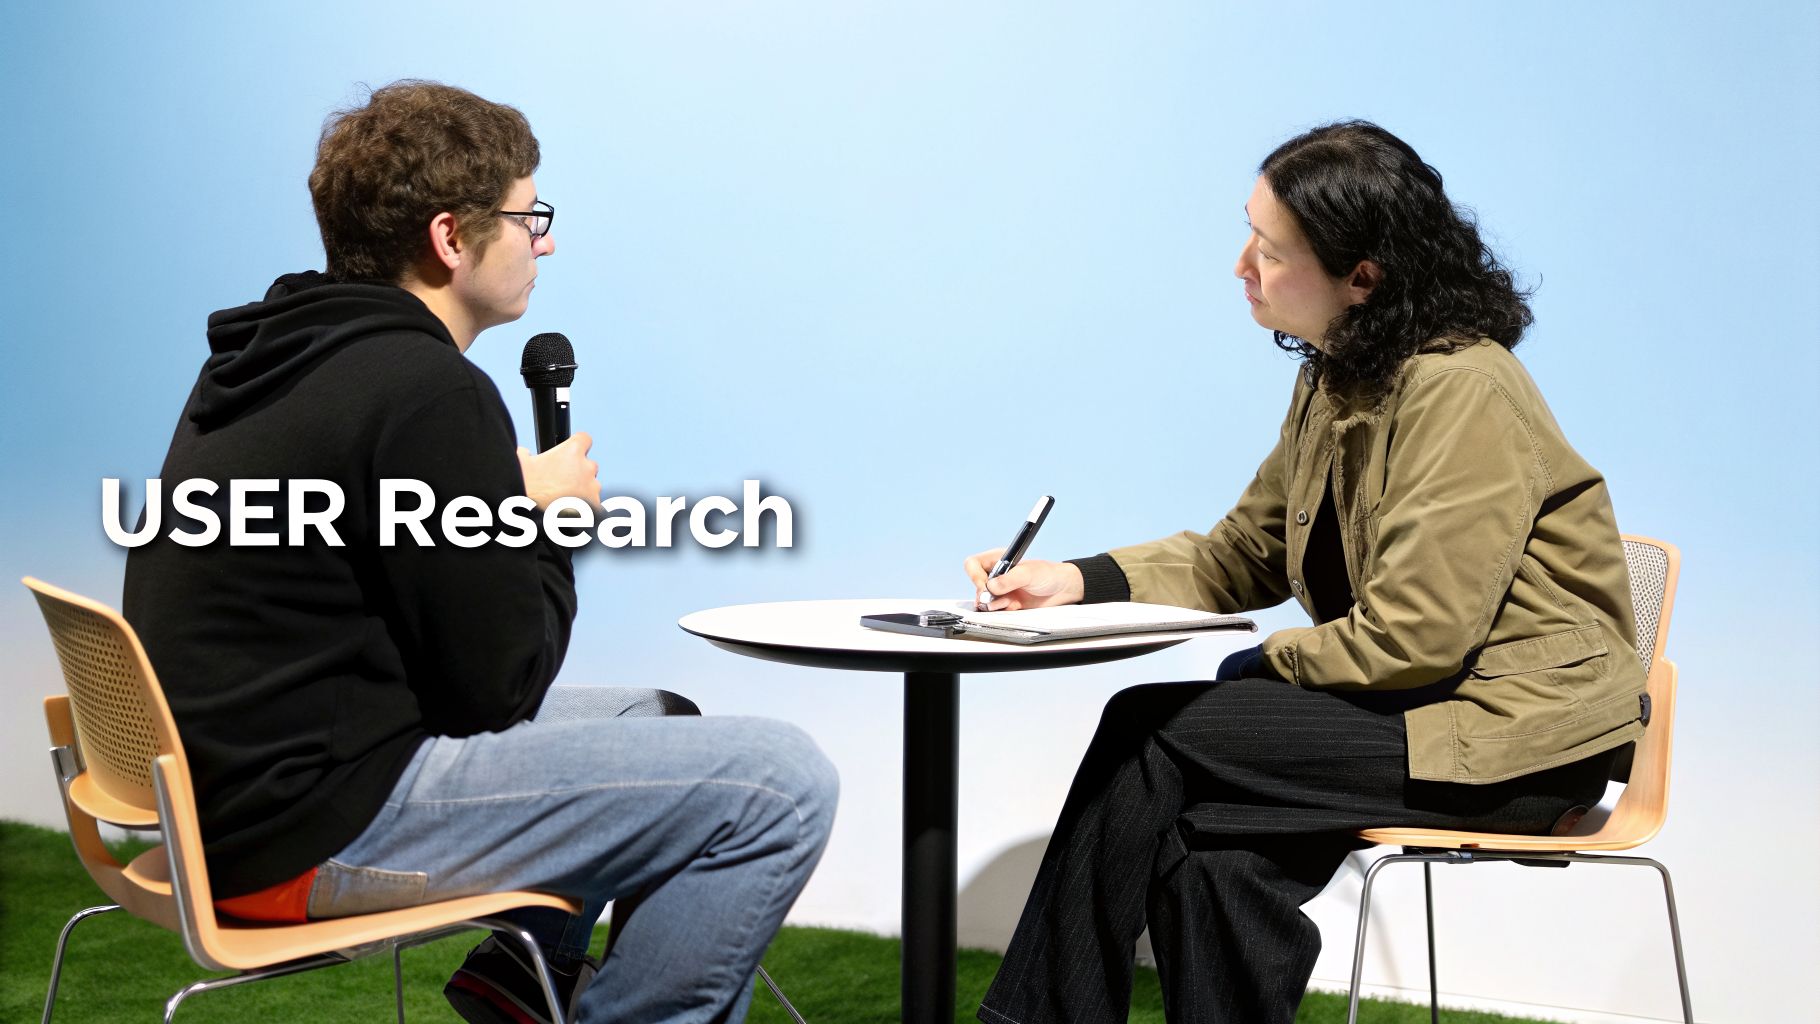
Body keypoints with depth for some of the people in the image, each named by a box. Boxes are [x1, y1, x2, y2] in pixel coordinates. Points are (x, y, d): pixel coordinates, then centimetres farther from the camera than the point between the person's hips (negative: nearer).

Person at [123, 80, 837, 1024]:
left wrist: (520, 515, 6)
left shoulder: (266, 360, 12)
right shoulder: (428, 390, -18)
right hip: (322, 828, -10)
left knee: (655, 721, 26)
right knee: (784, 783, -13)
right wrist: (548, 518, 0)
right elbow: (498, 686, -15)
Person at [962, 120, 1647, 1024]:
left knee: (1147, 733, -14)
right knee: (1214, 858, -17)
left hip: (1514, 736, -8)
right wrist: (1081, 582, 1)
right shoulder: (1337, 379, 9)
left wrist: (1264, 665, -8)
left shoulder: (1460, 392, -20)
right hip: (1430, 701, 8)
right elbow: (1244, 555, 14)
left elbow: (1412, 639, -23)